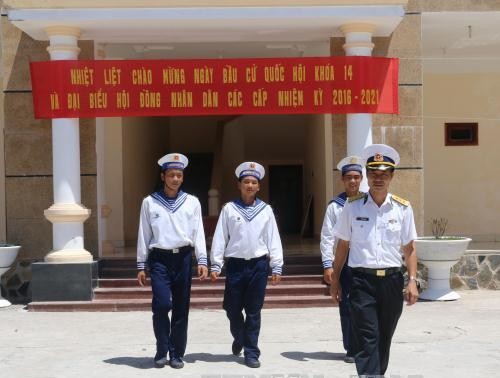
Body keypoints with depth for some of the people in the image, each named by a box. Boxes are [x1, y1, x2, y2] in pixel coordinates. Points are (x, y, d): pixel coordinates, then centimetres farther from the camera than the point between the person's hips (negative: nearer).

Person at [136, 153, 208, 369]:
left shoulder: (192, 202, 8)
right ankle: (162, 351, 6)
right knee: (162, 304, -14)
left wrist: (202, 261, -5)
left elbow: (198, 233, 5)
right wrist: (141, 266, 5)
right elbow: (144, 235, 7)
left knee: (181, 308, 5)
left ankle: (177, 354, 17)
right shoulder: (149, 202, 6)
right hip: (159, 259, -1)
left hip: (183, 258, 2)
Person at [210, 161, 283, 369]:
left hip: (258, 265, 0)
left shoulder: (265, 210, 5)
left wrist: (277, 268, 1)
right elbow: (220, 238, 1)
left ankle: (251, 352, 15)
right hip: (235, 265, 0)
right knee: (233, 309, 7)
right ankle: (239, 338, 36)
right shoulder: (229, 209, 3)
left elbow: (273, 240, 5)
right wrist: (215, 265, -3)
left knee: (253, 312, 4)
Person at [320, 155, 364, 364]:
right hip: (343, 262, 0)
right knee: (347, 308, 6)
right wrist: (327, 265, -6)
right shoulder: (335, 206, 4)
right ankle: (351, 350, 17)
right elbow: (327, 238, 1)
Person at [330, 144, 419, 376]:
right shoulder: (352, 207, 2)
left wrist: (412, 281, -3)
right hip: (362, 281, -2)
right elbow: (342, 246, 8)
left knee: (384, 339, 14)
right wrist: (335, 280, 8)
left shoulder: (403, 208, 4)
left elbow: (409, 249, 6)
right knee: (367, 340, -8)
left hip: (392, 281, 2)